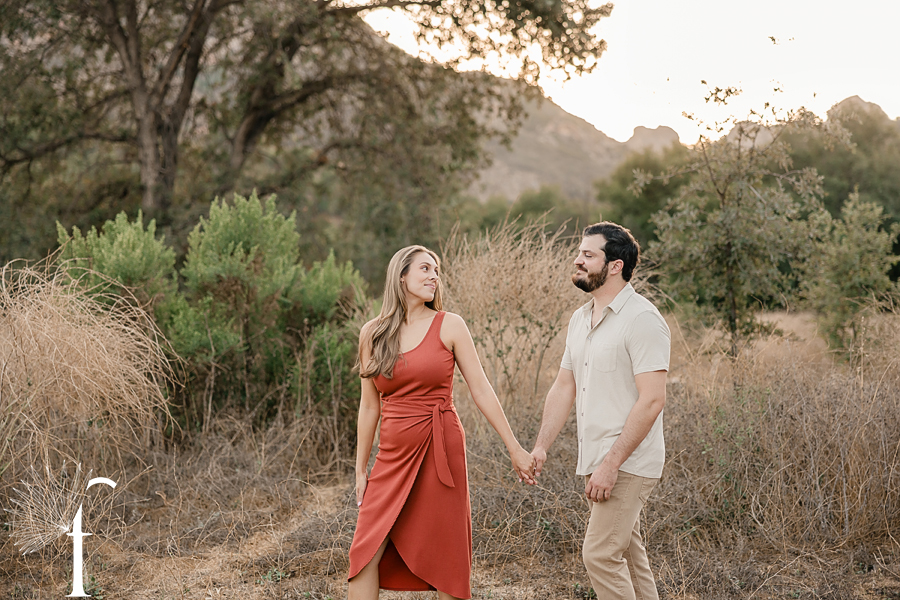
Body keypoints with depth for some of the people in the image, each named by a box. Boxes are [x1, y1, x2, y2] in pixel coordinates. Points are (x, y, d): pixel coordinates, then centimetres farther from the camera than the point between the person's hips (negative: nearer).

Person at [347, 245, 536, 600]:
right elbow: (369, 406, 12)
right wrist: (361, 470, 13)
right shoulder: (372, 333, 7)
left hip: (440, 452, -2)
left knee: (445, 559, 2)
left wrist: (515, 449, -2)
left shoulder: (449, 326, 0)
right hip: (393, 457, 2)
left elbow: (481, 390, 0)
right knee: (365, 555, -4)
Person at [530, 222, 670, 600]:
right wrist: (541, 447, 7)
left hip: (628, 464, -9)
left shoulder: (642, 319, -15)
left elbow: (651, 400, -21)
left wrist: (611, 463, -23)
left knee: (600, 554, -11)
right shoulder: (580, 320, 13)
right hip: (598, 462, 9)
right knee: (628, 555, 15)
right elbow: (564, 387, 18)